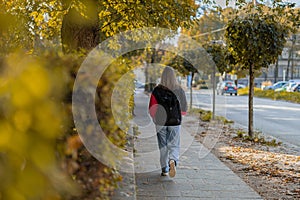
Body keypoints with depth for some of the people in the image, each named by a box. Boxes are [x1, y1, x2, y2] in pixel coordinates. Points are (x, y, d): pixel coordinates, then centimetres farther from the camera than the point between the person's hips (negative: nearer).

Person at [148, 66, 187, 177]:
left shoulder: (157, 90, -9)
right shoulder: (179, 90, -5)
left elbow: (152, 109, -8)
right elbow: (184, 108, 1)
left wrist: (155, 118, 10)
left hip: (161, 122, 0)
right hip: (175, 122, 0)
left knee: (163, 146, 12)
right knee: (174, 145, 7)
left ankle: (164, 169, 14)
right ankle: (173, 161, -21)